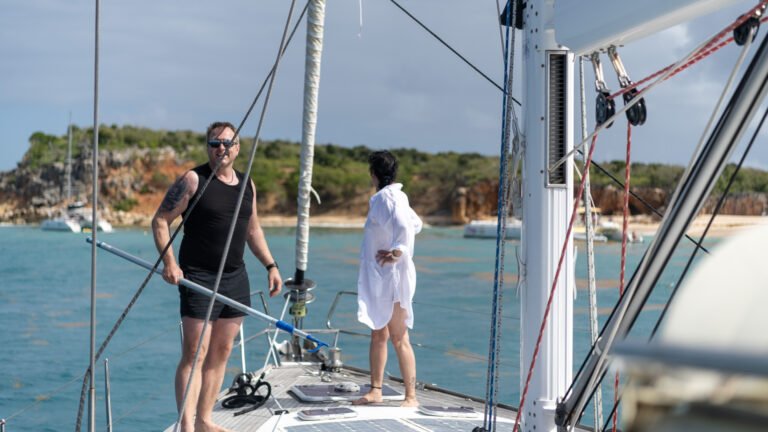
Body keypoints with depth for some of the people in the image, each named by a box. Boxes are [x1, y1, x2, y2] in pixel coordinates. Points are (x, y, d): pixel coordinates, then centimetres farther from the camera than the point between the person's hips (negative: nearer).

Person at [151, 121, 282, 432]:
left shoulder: (247, 184, 12)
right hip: (198, 278, -6)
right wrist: (169, 262, -18)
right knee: (194, 355, -9)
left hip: (235, 278, 6)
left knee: (220, 354, 9)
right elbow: (160, 220, -7)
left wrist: (271, 265, 14)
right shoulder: (193, 180, -6)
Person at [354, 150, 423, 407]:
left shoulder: (385, 197, -16)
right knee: (378, 335, 15)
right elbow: (416, 224, 26)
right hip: (378, 277, 10)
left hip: (391, 275, -10)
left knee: (399, 338, -6)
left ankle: (411, 397, 0)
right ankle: (375, 391, 24)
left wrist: (396, 252, -23)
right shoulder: (395, 196, 14)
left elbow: (404, 226, -33)